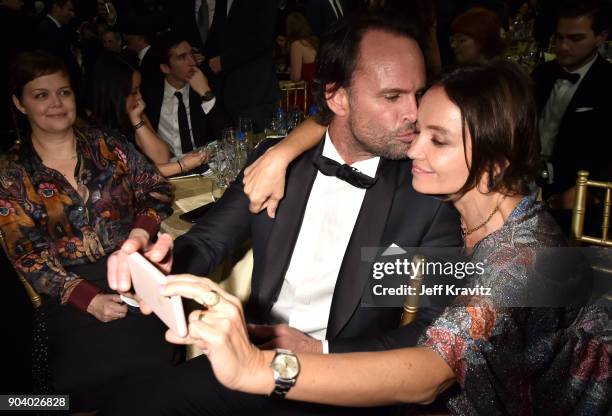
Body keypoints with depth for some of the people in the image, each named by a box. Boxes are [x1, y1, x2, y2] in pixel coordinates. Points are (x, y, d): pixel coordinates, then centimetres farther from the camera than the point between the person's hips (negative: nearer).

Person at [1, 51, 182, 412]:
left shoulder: (105, 144, 8)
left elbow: (158, 188, 8)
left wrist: (140, 233, -14)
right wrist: (90, 300, -15)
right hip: (72, 291, -1)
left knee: (157, 348, -24)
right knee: (105, 360, -25)